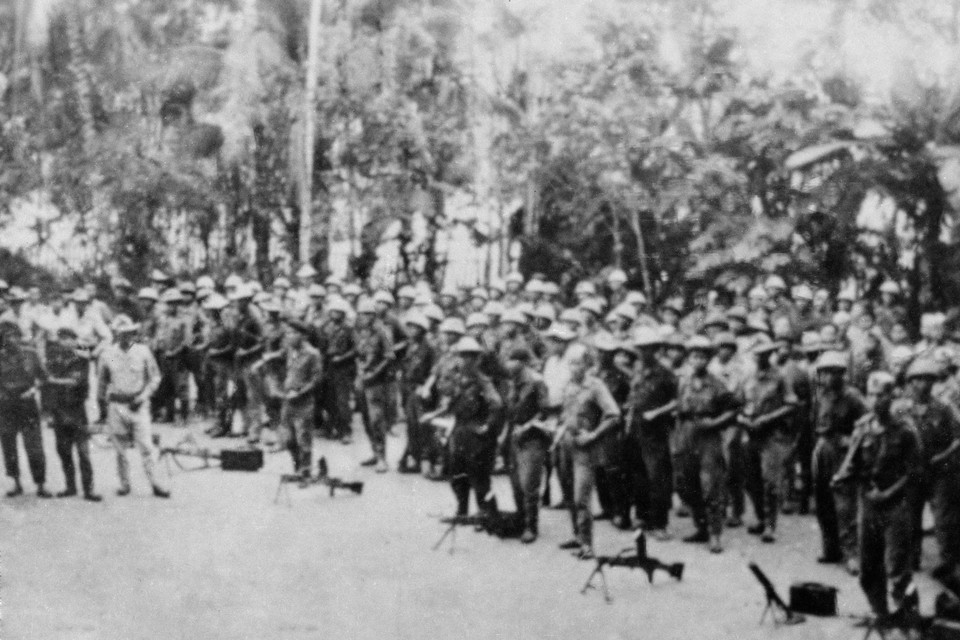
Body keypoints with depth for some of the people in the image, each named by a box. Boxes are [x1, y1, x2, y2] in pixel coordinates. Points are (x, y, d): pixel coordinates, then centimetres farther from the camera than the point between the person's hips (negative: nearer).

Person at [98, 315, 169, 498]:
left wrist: (144, 395, -5)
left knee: (146, 445, -7)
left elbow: (155, 377, 7)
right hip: (117, 405, 1)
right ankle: (124, 483, 16)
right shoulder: (107, 354, 3)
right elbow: (103, 380, 17)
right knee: (120, 448, 4)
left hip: (139, 405, -1)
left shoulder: (143, 351, 1)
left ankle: (156, 484, -5)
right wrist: (103, 398, 17)